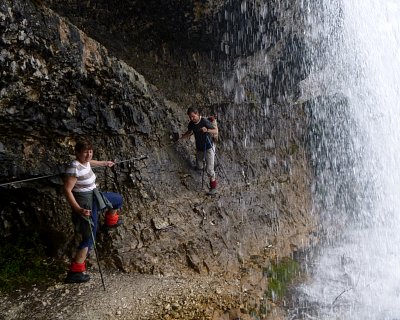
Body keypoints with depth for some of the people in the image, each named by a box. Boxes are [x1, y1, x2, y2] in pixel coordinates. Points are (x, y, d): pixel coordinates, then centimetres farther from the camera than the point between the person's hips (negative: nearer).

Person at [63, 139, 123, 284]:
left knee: (118, 199, 28)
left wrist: (104, 163, 43)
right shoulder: (75, 168, -28)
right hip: (84, 203, -9)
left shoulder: (85, 162, -1)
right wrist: (78, 209, -36)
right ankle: (75, 272, 2)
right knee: (89, 238, -4)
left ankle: (110, 221, 55)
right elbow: (67, 190, -29)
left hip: (94, 196, 9)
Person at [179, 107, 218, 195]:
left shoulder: (205, 121, -24)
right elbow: (189, 133, 11)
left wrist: (207, 130, -44)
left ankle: (213, 187, 10)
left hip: (208, 147, -5)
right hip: (199, 148, 6)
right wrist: (180, 137, -5)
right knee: (199, 167, 21)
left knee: (209, 169, -8)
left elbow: (216, 131, -25)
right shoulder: (191, 124, -8)